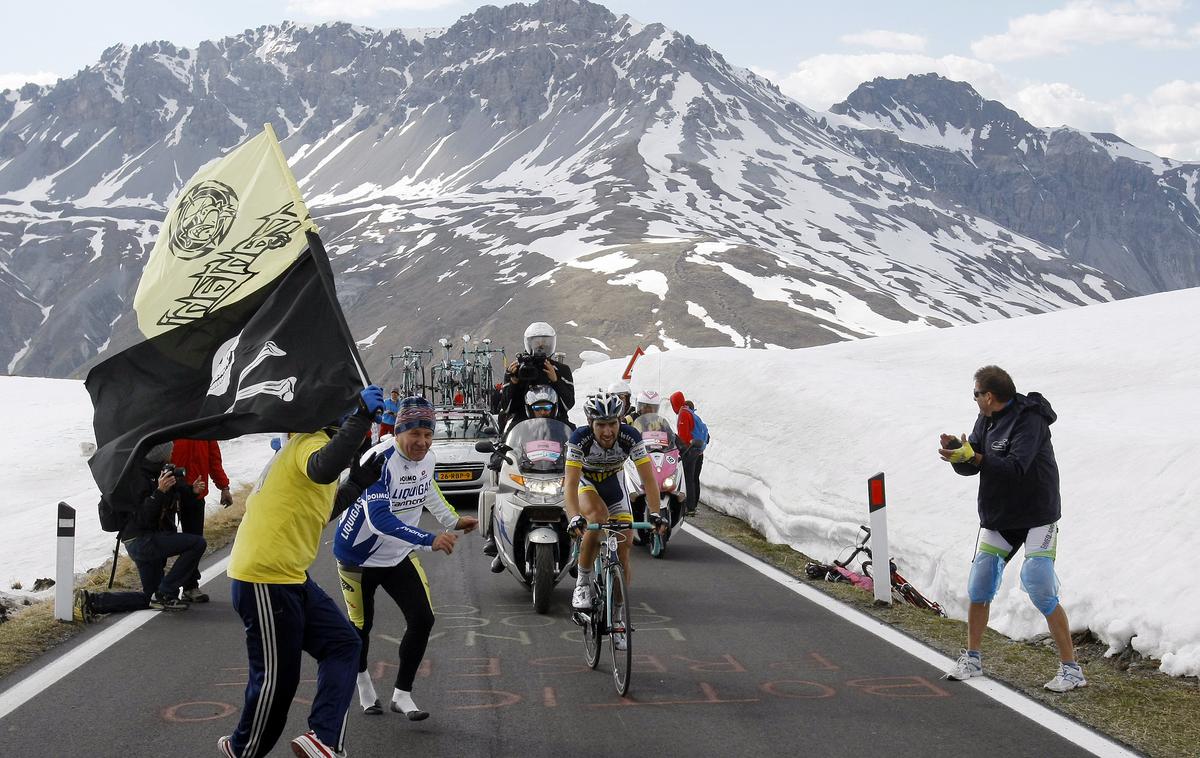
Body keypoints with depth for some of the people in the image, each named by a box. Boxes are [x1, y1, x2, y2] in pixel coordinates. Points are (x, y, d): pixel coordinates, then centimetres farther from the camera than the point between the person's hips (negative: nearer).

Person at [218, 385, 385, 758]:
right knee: (277, 678, 1)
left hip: (290, 578, 11)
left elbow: (320, 511, 26)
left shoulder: (307, 443, 18)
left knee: (342, 644, 6)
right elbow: (323, 469, -41)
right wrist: (361, 417, -44)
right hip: (265, 580, -11)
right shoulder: (312, 442, -15)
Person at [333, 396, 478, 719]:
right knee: (360, 625, 10)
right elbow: (378, 519, -41)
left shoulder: (428, 459, -6)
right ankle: (362, 680, 41)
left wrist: (452, 520, 24)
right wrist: (429, 540, -48)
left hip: (399, 557, 6)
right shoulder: (380, 461, -31)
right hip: (359, 556, -6)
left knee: (423, 620, -4)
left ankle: (402, 694, 11)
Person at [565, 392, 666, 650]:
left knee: (623, 549, -6)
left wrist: (656, 512, -40)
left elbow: (648, 477, -28)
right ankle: (582, 583, -19)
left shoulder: (630, 437, -27)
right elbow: (571, 483, -37)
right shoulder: (579, 439, -32)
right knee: (597, 516, -36)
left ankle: (617, 617, 11)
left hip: (614, 486, 2)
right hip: (585, 484, -2)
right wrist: (575, 517, -52)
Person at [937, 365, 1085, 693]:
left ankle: (1071, 670, -4)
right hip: (997, 518, 8)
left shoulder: (1029, 420, -19)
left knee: (1041, 590, -13)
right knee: (979, 588, 7)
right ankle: (972, 660, 22)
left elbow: (1015, 469, -30)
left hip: (1036, 517, -8)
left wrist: (973, 456, -34)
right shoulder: (986, 419, 7)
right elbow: (970, 466, 4)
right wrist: (957, 453, -17)